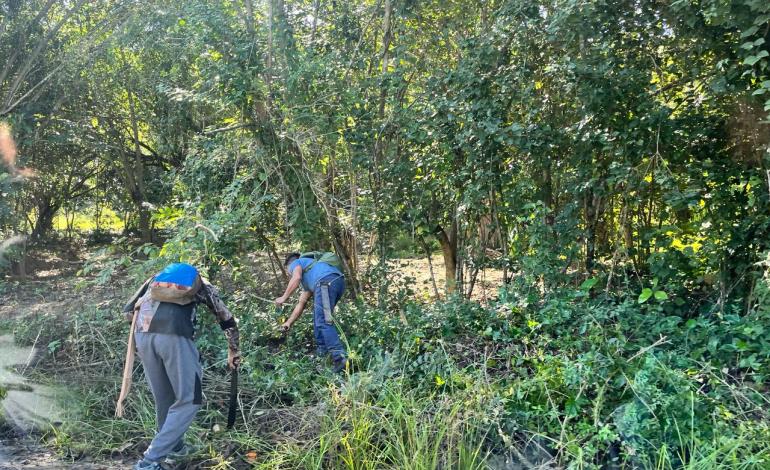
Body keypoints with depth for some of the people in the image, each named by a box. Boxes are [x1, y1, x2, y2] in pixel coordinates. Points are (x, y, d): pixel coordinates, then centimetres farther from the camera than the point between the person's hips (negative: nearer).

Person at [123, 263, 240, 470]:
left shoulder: (157, 277, 36)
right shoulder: (201, 283, 28)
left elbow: (128, 311, 28)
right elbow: (228, 321, 31)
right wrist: (233, 352, 43)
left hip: (143, 333, 5)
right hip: (174, 335, -4)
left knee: (164, 399, 21)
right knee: (188, 400, 6)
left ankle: (175, 447, 37)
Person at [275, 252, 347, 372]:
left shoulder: (296, 263, 21)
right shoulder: (307, 281, 42)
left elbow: (296, 278, -2)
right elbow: (301, 303, 41)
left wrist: (284, 297, 2)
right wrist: (289, 322, 43)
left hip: (327, 281, -9)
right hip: (339, 281, 9)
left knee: (323, 321, -13)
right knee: (319, 316, 25)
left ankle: (340, 358, -25)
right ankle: (321, 351, 23)